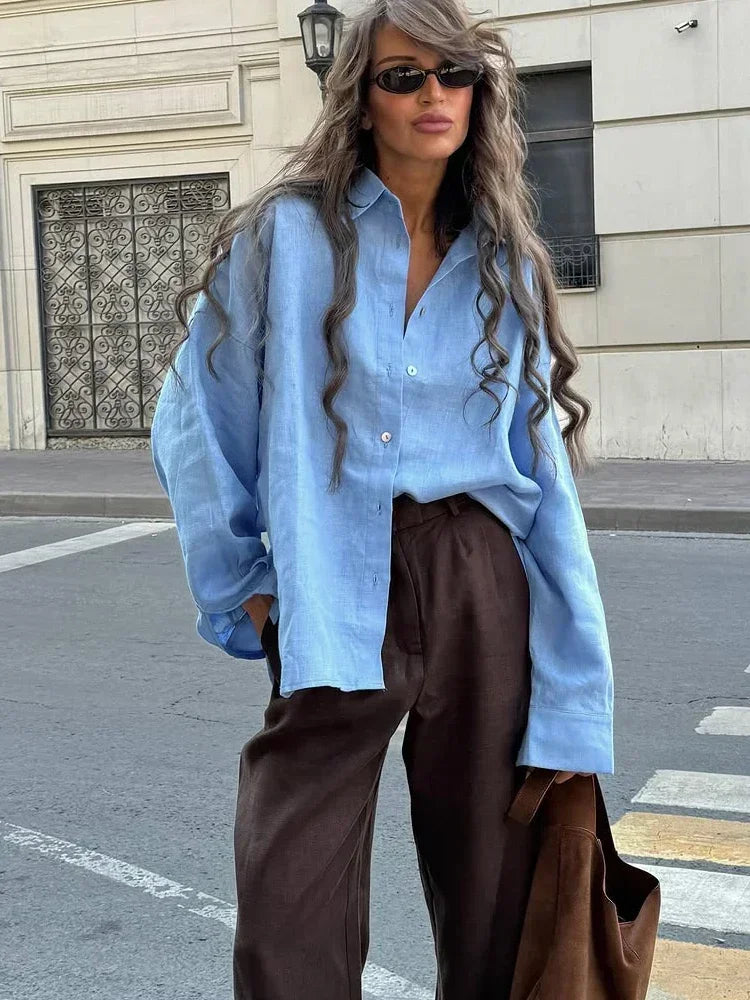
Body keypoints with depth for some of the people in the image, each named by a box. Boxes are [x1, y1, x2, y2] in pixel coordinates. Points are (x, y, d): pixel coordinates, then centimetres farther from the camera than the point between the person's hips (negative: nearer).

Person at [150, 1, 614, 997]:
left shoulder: (507, 263, 9)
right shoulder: (288, 235, 0)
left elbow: (543, 472, 6)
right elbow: (197, 421, 3)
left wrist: (572, 699, 1)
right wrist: (242, 592, -1)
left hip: (486, 596, 3)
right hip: (338, 606, -2)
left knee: (495, 906, 10)